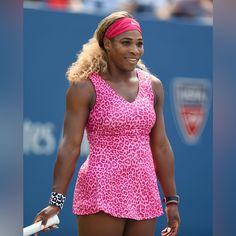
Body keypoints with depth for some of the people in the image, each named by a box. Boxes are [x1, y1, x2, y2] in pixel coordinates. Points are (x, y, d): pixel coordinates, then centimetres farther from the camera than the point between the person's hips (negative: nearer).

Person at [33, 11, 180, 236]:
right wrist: (56, 200, -17)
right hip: (101, 195, -5)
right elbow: (70, 146, -10)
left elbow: (161, 146, 14)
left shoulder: (153, 86, 10)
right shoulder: (85, 87, -5)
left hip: (144, 195, 5)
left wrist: (171, 200, 14)